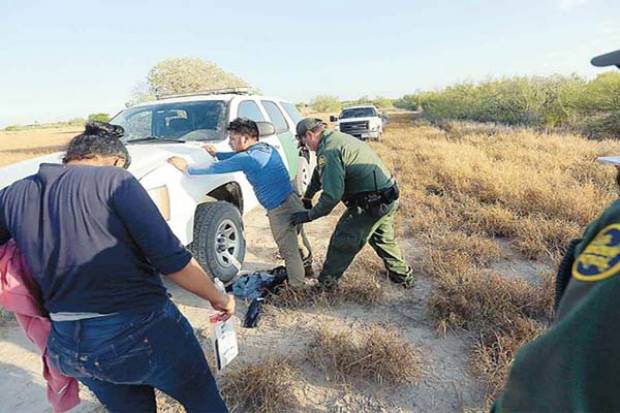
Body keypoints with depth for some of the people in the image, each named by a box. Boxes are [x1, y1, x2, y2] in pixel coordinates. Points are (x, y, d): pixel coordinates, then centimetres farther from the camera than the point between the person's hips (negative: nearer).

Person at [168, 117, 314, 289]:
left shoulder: (248, 158, -17)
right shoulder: (267, 148, 10)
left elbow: (216, 169, -12)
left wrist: (187, 168, -1)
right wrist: (216, 154, 27)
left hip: (280, 209, -9)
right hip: (294, 201, 9)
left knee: (289, 250, 8)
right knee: (299, 240, 25)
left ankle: (298, 284, 24)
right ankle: (306, 269, 45)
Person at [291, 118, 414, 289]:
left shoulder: (328, 151, -18)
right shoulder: (338, 138, 16)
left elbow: (332, 195, -25)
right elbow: (320, 173, 26)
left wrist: (309, 215, -12)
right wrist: (307, 198, 33)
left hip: (371, 204, -10)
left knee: (342, 244, 5)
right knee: (383, 239, 29)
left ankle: (325, 283, 23)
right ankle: (403, 276, 45)